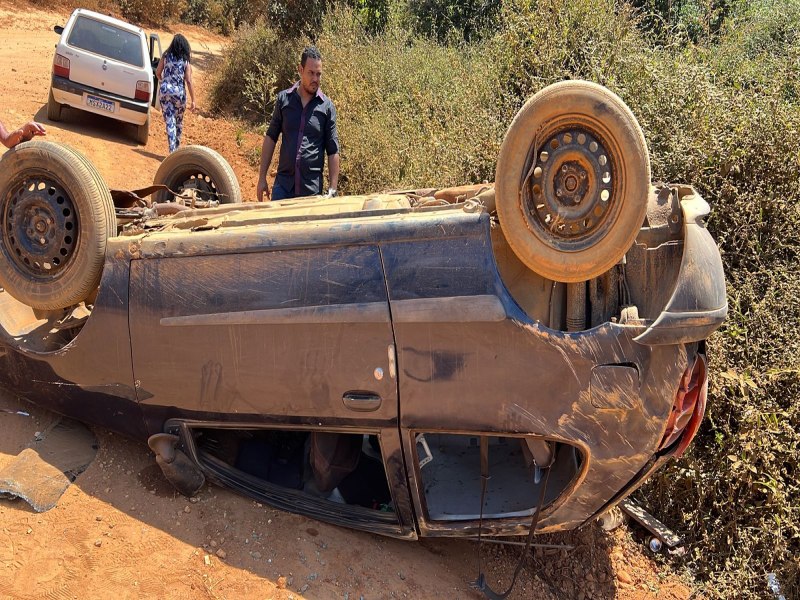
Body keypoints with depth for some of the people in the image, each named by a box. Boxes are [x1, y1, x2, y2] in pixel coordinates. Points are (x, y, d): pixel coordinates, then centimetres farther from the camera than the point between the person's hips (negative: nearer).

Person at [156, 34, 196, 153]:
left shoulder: (166, 56, 2)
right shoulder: (186, 61, -4)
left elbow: (157, 73, 9)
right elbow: (189, 81, -8)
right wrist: (193, 100, -5)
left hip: (165, 90, 1)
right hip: (179, 92, -1)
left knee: (170, 121, 1)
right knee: (179, 121, 17)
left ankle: (172, 150, -8)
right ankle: (176, 147, 27)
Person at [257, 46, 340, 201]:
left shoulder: (327, 106, -1)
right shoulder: (283, 99, 3)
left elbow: (333, 152, 1)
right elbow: (270, 138, 9)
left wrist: (332, 190, -5)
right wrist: (262, 178, 5)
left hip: (312, 188, -1)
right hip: (283, 184, 1)